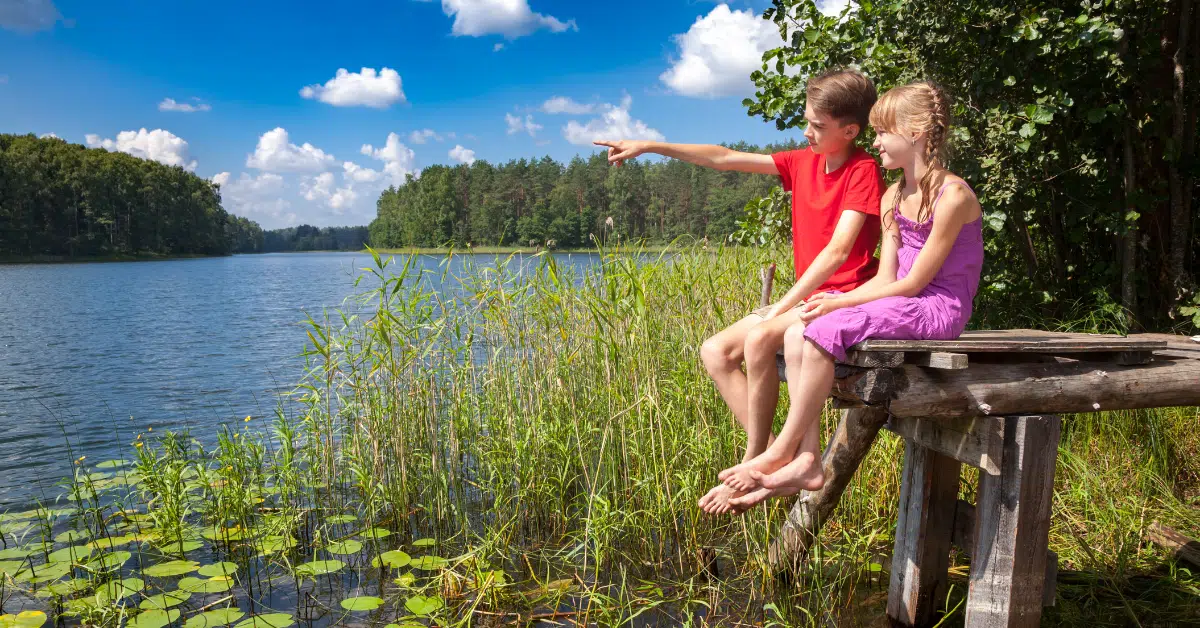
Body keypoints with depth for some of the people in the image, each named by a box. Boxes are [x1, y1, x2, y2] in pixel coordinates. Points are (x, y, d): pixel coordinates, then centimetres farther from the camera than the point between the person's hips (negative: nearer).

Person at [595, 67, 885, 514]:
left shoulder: (864, 172, -10)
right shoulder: (803, 162, 12)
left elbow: (839, 249, -22)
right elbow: (725, 159, 11)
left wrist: (783, 305, -24)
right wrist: (650, 146, 8)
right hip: (806, 297, 8)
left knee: (759, 340, -33)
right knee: (715, 351, -6)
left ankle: (752, 467, -17)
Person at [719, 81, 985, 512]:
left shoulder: (952, 195, -13)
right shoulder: (893, 198, 14)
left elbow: (912, 283, -15)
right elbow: (886, 278, 8)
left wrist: (837, 303, -15)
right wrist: (833, 303, -9)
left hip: (938, 310, -8)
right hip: (902, 303, 8)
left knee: (822, 331, -26)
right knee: (797, 333, -13)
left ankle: (782, 451, -14)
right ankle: (806, 461, -18)